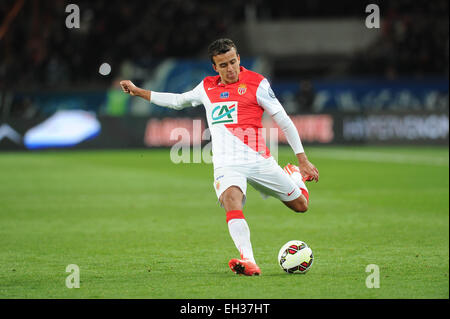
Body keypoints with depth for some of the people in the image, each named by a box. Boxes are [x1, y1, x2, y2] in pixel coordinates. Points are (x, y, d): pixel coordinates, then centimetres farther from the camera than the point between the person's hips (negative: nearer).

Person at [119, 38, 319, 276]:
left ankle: (295, 176, 44)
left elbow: (283, 121, 2)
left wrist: (303, 160, 1)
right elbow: (178, 101, 33)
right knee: (232, 200, -32)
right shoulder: (207, 87, 13)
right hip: (227, 164, 1)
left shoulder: (256, 83, -1)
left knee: (300, 205, 7)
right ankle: (248, 262, -46)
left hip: (258, 160, -1)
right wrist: (139, 92, 30)